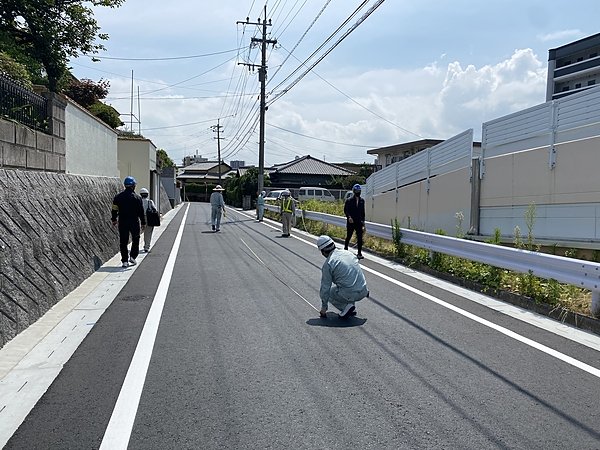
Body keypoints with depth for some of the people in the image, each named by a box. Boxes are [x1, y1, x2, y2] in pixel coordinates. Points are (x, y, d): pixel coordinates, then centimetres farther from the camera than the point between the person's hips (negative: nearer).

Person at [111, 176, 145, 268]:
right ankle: (132, 256, 5)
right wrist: (143, 223, 0)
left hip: (122, 223, 3)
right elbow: (141, 211, -7)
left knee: (123, 242, 6)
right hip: (134, 222, -2)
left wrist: (114, 219, 21)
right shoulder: (137, 198, -7)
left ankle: (124, 261, 5)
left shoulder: (118, 196, 3)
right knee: (135, 240, 15)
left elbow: (114, 209, 8)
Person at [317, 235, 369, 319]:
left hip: (350, 294, -7)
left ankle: (346, 307, 0)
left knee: (327, 292, 18)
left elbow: (325, 288, -1)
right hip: (363, 291, 7)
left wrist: (324, 307, 11)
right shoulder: (347, 253, 13)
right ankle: (352, 309, 22)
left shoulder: (327, 264, -5)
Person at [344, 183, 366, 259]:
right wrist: (349, 217, -20)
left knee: (360, 238, -4)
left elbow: (362, 212, 15)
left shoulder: (362, 200, 9)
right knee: (348, 236, 9)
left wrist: (363, 221, 13)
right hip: (351, 222, -3)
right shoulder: (349, 200, -4)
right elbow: (345, 210, -4)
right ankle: (345, 249, 33)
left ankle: (359, 253, 0)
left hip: (359, 222, 3)